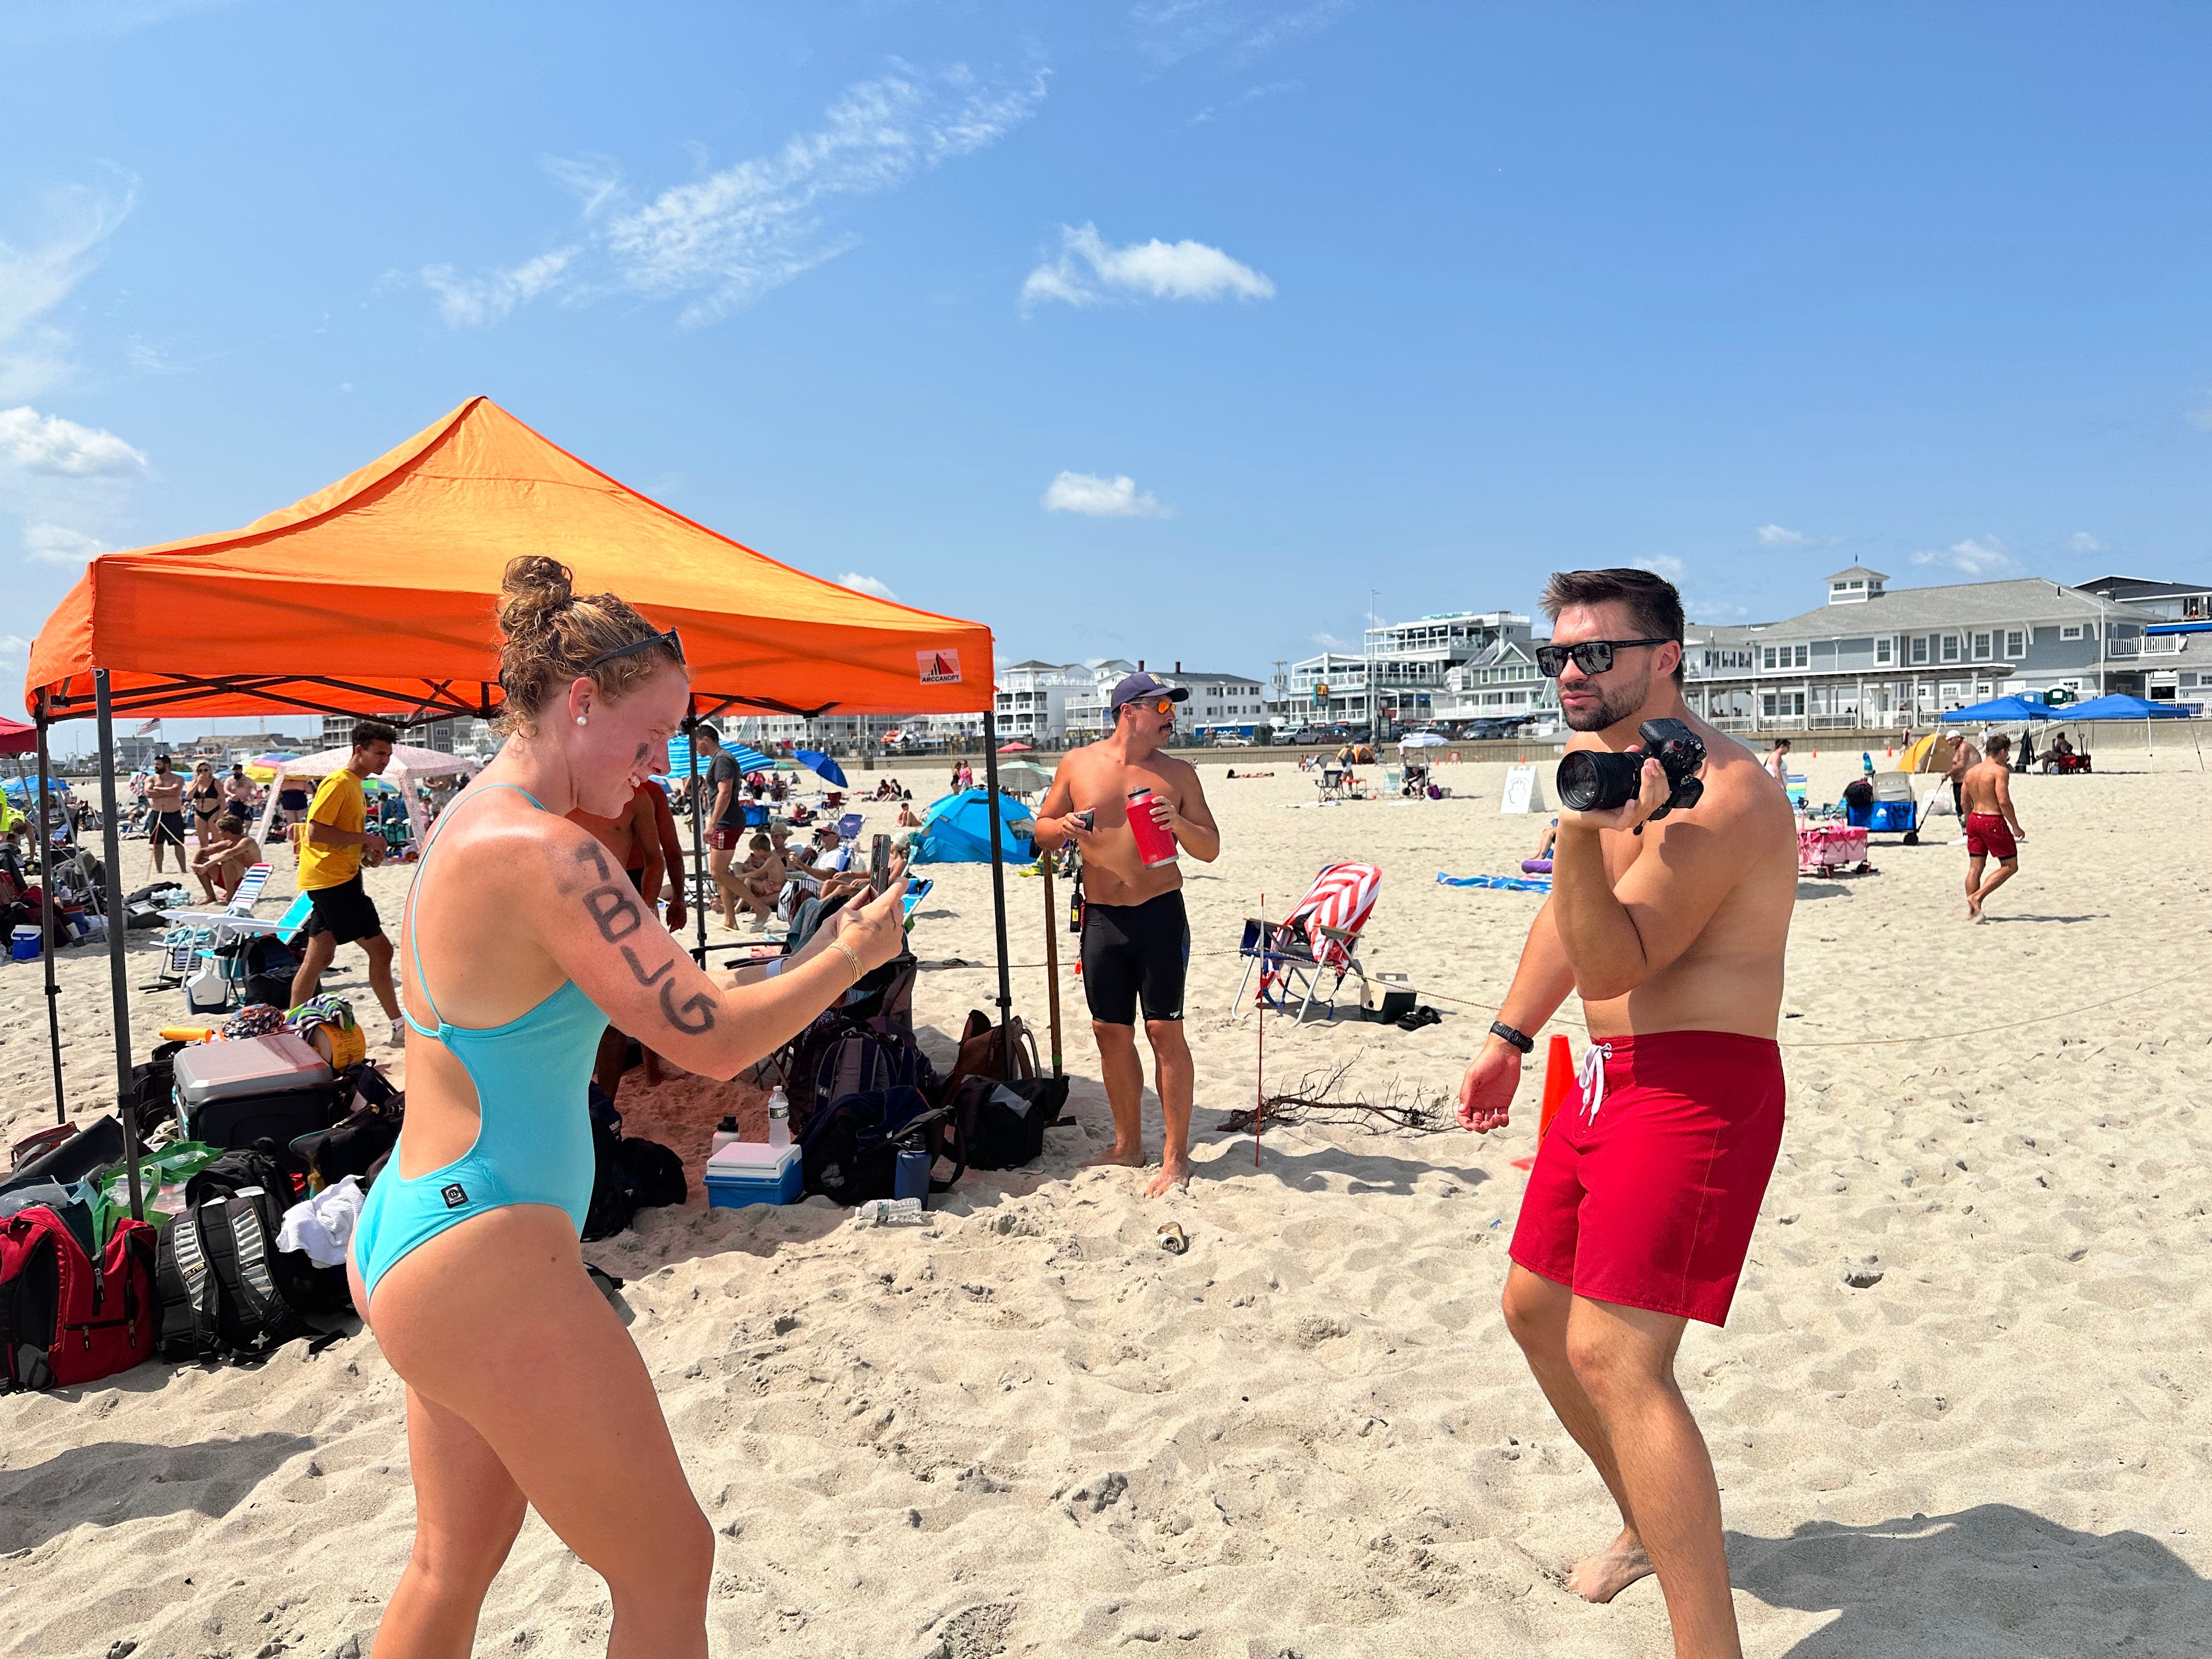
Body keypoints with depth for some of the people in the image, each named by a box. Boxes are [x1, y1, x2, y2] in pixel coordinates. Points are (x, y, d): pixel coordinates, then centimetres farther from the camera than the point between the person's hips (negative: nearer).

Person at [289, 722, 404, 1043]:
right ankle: (398, 1026, 0)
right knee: (380, 949, -7)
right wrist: (366, 839, -17)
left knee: (318, 959, 13)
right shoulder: (338, 783, -13)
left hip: (335, 879, 10)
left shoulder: (354, 785, 18)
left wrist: (367, 850, 9)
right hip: (335, 882, -10)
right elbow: (315, 833, -21)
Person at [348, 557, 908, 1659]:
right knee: (668, 1569, 6)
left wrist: (743, 985, 12)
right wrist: (854, 952, -9)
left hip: (409, 1235, 10)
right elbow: (711, 1042, -25)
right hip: (487, 1258, -10)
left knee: (456, 1565, 24)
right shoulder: (542, 851, -22)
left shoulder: (471, 822, 8)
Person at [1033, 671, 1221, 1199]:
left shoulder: (1177, 773, 4)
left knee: (1165, 1031, -3)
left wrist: (1180, 825, -15)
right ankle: (1128, 1145, 24)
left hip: (1161, 914, -2)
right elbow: (1042, 831, 13)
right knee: (1111, 1032, 8)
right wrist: (1062, 828, -10)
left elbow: (1211, 849, 5)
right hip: (1102, 917, 2)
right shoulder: (1078, 764, 5)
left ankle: (1176, 1156, 6)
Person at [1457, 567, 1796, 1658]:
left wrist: (1582, 835, -39)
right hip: (1608, 1076, 10)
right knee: (1535, 1308, 17)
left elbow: (1612, 964, -25)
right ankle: (1648, 1525, 36)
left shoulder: (1716, 793, -19)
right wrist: (1509, 1035, 24)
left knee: (1612, 1355, -17)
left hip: (1695, 1088, -10)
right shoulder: (1600, 755, 11)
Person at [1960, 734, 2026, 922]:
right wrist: (2016, 828, -13)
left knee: (1975, 868, 8)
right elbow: (2004, 802, -19)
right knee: (2010, 866, 3)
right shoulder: (2000, 771, -11)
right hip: (1994, 821, -8)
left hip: (1974, 820, 8)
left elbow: (1964, 803, 15)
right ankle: (1977, 897, -8)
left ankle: (1972, 910, 7)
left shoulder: (1971, 771, 12)